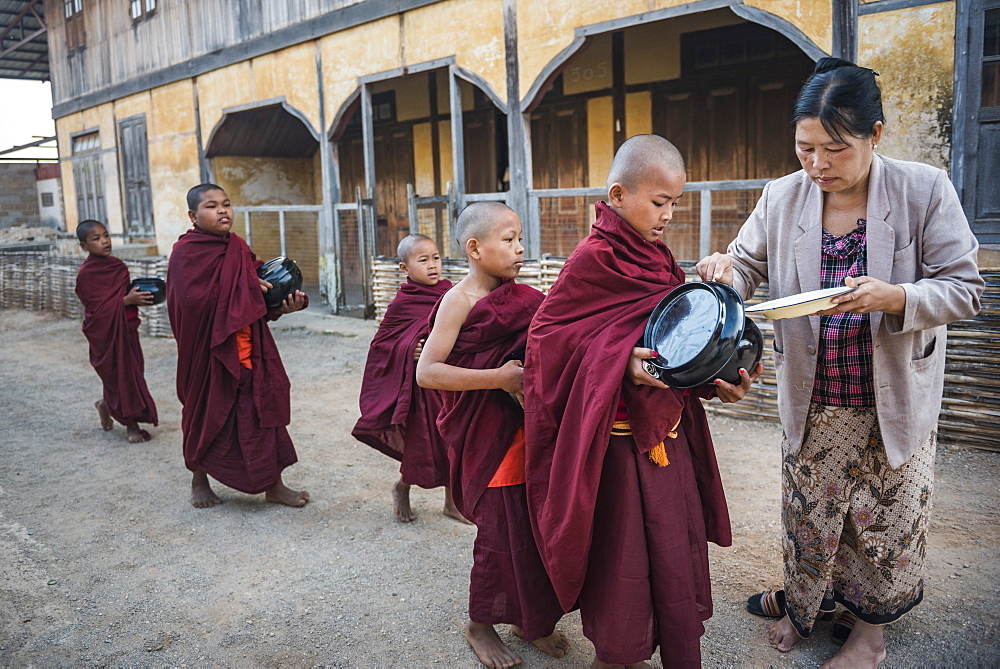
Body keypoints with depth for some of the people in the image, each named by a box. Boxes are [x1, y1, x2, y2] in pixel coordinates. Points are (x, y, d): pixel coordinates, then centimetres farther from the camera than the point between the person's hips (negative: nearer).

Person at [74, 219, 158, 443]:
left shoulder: (116, 265, 9)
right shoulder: (86, 273, -12)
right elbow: (96, 308, -17)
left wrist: (139, 296, 0)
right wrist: (126, 300, -24)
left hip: (126, 327, 7)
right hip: (106, 332, -6)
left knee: (133, 372, 9)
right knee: (120, 374, 0)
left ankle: (106, 405, 36)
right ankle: (131, 425, 13)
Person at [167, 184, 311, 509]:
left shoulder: (238, 249, 9)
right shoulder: (186, 253, -11)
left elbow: (258, 299, 10)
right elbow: (196, 300, -23)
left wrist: (283, 305, -10)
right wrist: (243, 287, -17)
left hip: (247, 348, 5)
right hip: (208, 351, -5)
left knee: (264, 409, 4)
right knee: (207, 415, 10)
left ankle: (273, 484, 13)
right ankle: (199, 480, 33)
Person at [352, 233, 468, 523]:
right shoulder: (402, 303, -9)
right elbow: (381, 343, -5)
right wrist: (409, 352, -20)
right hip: (421, 385, -4)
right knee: (421, 443, 3)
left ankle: (452, 501, 27)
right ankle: (402, 487, 33)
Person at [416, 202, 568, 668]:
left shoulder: (521, 297, 7)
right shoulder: (460, 300, -12)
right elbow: (427, 372, -20)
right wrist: (499, 377, -24)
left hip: (528, 433, 6)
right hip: (487, 437, -6)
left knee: (536, 526, 11)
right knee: (501, 533, 2)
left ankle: (528, 619, 32)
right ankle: (480, 625, 27)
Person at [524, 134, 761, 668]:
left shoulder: (660, 260, 9)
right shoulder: (593, 260, -13)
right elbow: (545, 336, -16)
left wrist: (717, 379, -4)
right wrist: (618, 360, -26)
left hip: (669, 432, 7)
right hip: (618, 439, -7)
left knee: (679, 546, 16)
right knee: (621, 553, 7)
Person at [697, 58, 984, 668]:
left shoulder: (925, 189, -12)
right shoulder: (783, 197, -5)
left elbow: (963, 288, -10)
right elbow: (749, 264, 5)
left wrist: (893, 297, -30)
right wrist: (725, 269, -19)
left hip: (895, 399, -2)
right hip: (813, 398, 2)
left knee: (884, 517, 13)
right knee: (808, 510, 15)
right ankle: (802, 603, 42)